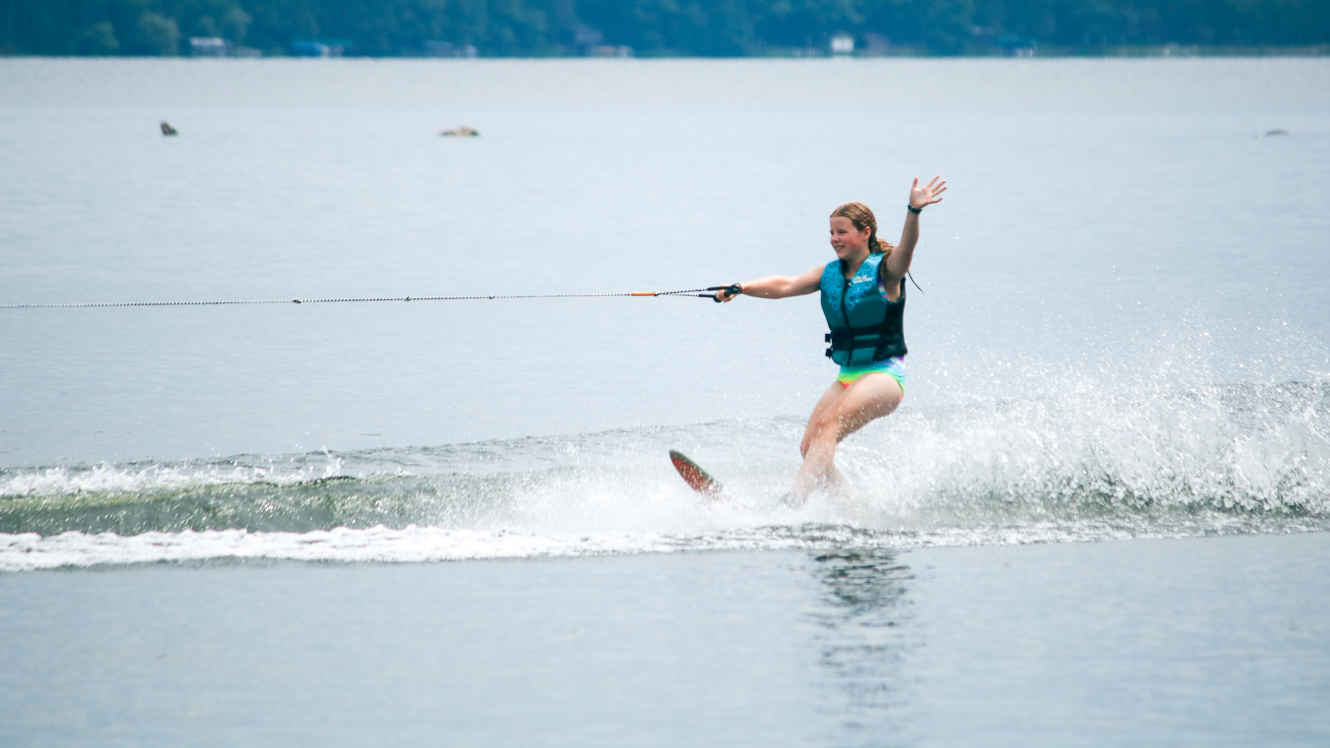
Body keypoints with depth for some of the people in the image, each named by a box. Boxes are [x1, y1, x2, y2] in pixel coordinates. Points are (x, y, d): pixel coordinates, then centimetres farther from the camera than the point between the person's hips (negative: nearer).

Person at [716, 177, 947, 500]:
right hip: (848, 376, 8)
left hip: (884, 375, -8)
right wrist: (741, 288, -17)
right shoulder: (830, 274, 10)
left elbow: (906, 248, -28)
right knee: (810, 447, -4)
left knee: (828, 424, -26)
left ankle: (793, 502, -36)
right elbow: (785, 285, 0)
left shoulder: (884, 270, -8)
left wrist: (914, 212, -49)